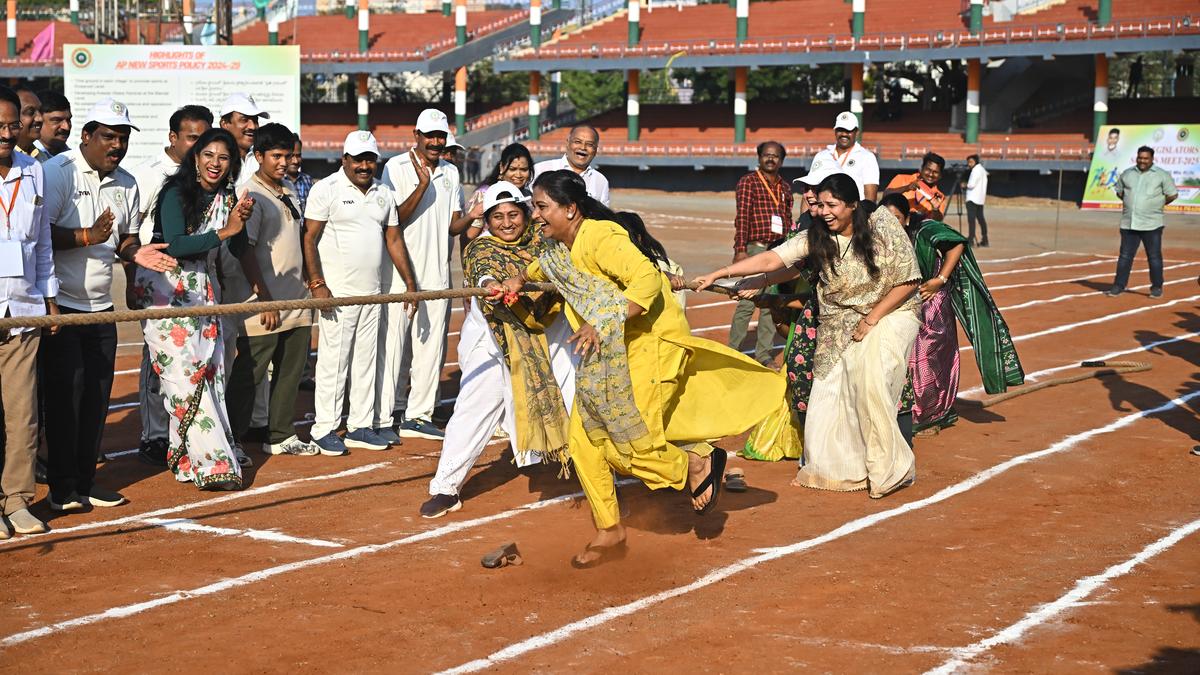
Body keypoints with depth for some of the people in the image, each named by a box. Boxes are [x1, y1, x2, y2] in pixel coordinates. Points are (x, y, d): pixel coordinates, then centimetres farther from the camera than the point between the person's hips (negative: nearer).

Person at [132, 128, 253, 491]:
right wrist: (224, 231, -24)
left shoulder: (226, 196, 9)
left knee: (210, 373, 5)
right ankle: (212, 463, -11)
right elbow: (174, 246, -22)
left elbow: (236, 249, 10)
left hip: (204, 291, 8)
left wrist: (241, 221, -9)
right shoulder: (176, 193, -12)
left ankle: (188, 459, 14)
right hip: (166, 290, -8)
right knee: (186, 374, -11)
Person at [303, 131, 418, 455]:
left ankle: (360, 427, 17)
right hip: (337, 293, -6)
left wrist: (410, 283, 11)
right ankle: (325, 429, 4)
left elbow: (394, 239, 16)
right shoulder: (326, 189, -7)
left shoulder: (384, 193, 12)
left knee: (366, 361, 9)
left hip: (371, 293, 6)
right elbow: (309, 238, -9)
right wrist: (316, 283, -17)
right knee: (333, 361, -4)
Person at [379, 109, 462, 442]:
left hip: (437, 272, 5)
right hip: (399, 271, -5)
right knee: (392, 343, -5)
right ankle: (382, 418, 0)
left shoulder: (450, 173, 13)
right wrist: (423, 184, -19)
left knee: (432, 344, 7)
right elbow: (395, 219, -12)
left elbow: (453, 225, 14)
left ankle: (418, 415, 14)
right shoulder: (397, 167, -4)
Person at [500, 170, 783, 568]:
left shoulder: (600, 237, -22)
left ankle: (698, 464, 14)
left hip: (651, 344, -9)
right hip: (607, 353, 9)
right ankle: (609, 534, 13)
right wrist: (520, 280, 21)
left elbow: (647, 279, -35)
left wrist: (602, 326, -40)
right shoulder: (558, 250, 8)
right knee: (583, 438, 3)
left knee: (627, 437, -13)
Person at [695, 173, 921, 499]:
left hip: (891, 314, -4)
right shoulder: (816, 238, -5)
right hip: (839, 327, 4)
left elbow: (908, 281, -10)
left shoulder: (883, 227, -13)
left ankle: (890, 468, -14)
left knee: (869, 377, -25)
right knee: (828, 395, -3)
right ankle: (831, 468, 19)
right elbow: (770, 259, -10)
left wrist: (872, 319, -15)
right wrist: (717, 275, -18)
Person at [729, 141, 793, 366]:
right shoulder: (748, 182, -2)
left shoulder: (785, 187, 15)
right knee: (747, 303, -8)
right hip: (755, 248, -6)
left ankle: (764, 353, 16)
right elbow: (741, 218, -9)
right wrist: (740, 250, -16)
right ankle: (733, 351, 1)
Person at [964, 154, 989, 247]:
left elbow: (971, 185, -17)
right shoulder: (982, 170, 19)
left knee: (971, 218, -14)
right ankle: (984, 240, 9)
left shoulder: (976, 170, -10)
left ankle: (970, 239, -21)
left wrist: (965, 185, 2)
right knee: (980, 218, 10)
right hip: (980, 198, 10)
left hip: (973, 198, -10)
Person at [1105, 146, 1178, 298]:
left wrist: (1156, 205, 2)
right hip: (1128, 224, 3)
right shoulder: (1127, 173, 10)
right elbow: (1119, 191, 21)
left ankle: (1157, 288, 11)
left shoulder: (1162, 175, -1)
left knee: (1154, 257, 2)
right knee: (1125, 256, 4)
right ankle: (1118, 286, 9)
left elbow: (1173, 195, 0)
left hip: (1151, 224, -3)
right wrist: (1131, 204, 9)